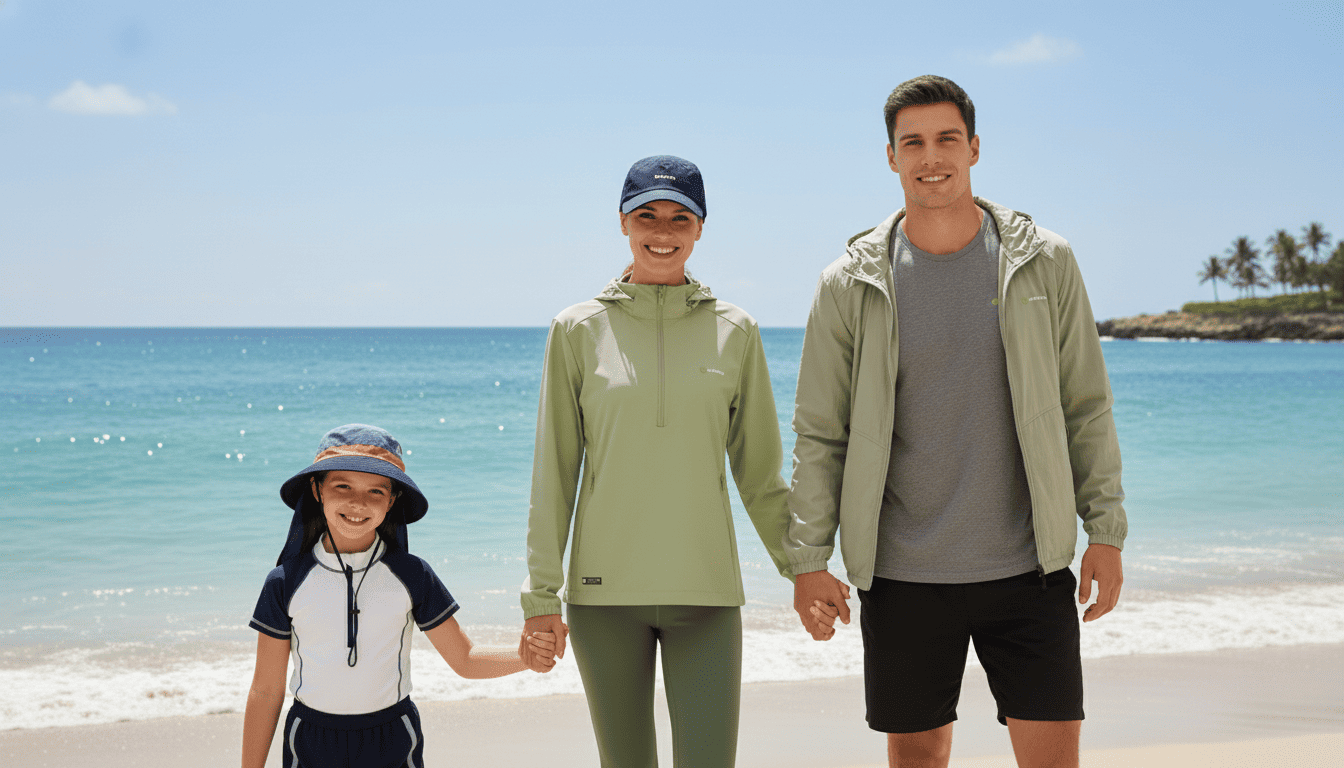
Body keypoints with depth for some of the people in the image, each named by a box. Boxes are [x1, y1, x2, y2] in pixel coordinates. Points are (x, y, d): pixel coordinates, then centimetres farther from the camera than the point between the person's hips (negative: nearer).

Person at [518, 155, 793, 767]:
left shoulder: (735, 332, 5)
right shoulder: (578, 331, 3)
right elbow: (553, 471, 4)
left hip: (706, 590, 0)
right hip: (605, 590, 0)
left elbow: (760, 471, 11)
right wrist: (541, 592, 1)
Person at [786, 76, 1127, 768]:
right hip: (903, 578, 0)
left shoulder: (1044, 263, 1)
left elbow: (1086, 407, 6)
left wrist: (1105, 530, 1)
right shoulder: (850, 283, 0)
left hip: (1027, 569, 0)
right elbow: (819, 432, 3)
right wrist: (809, 559, -2)